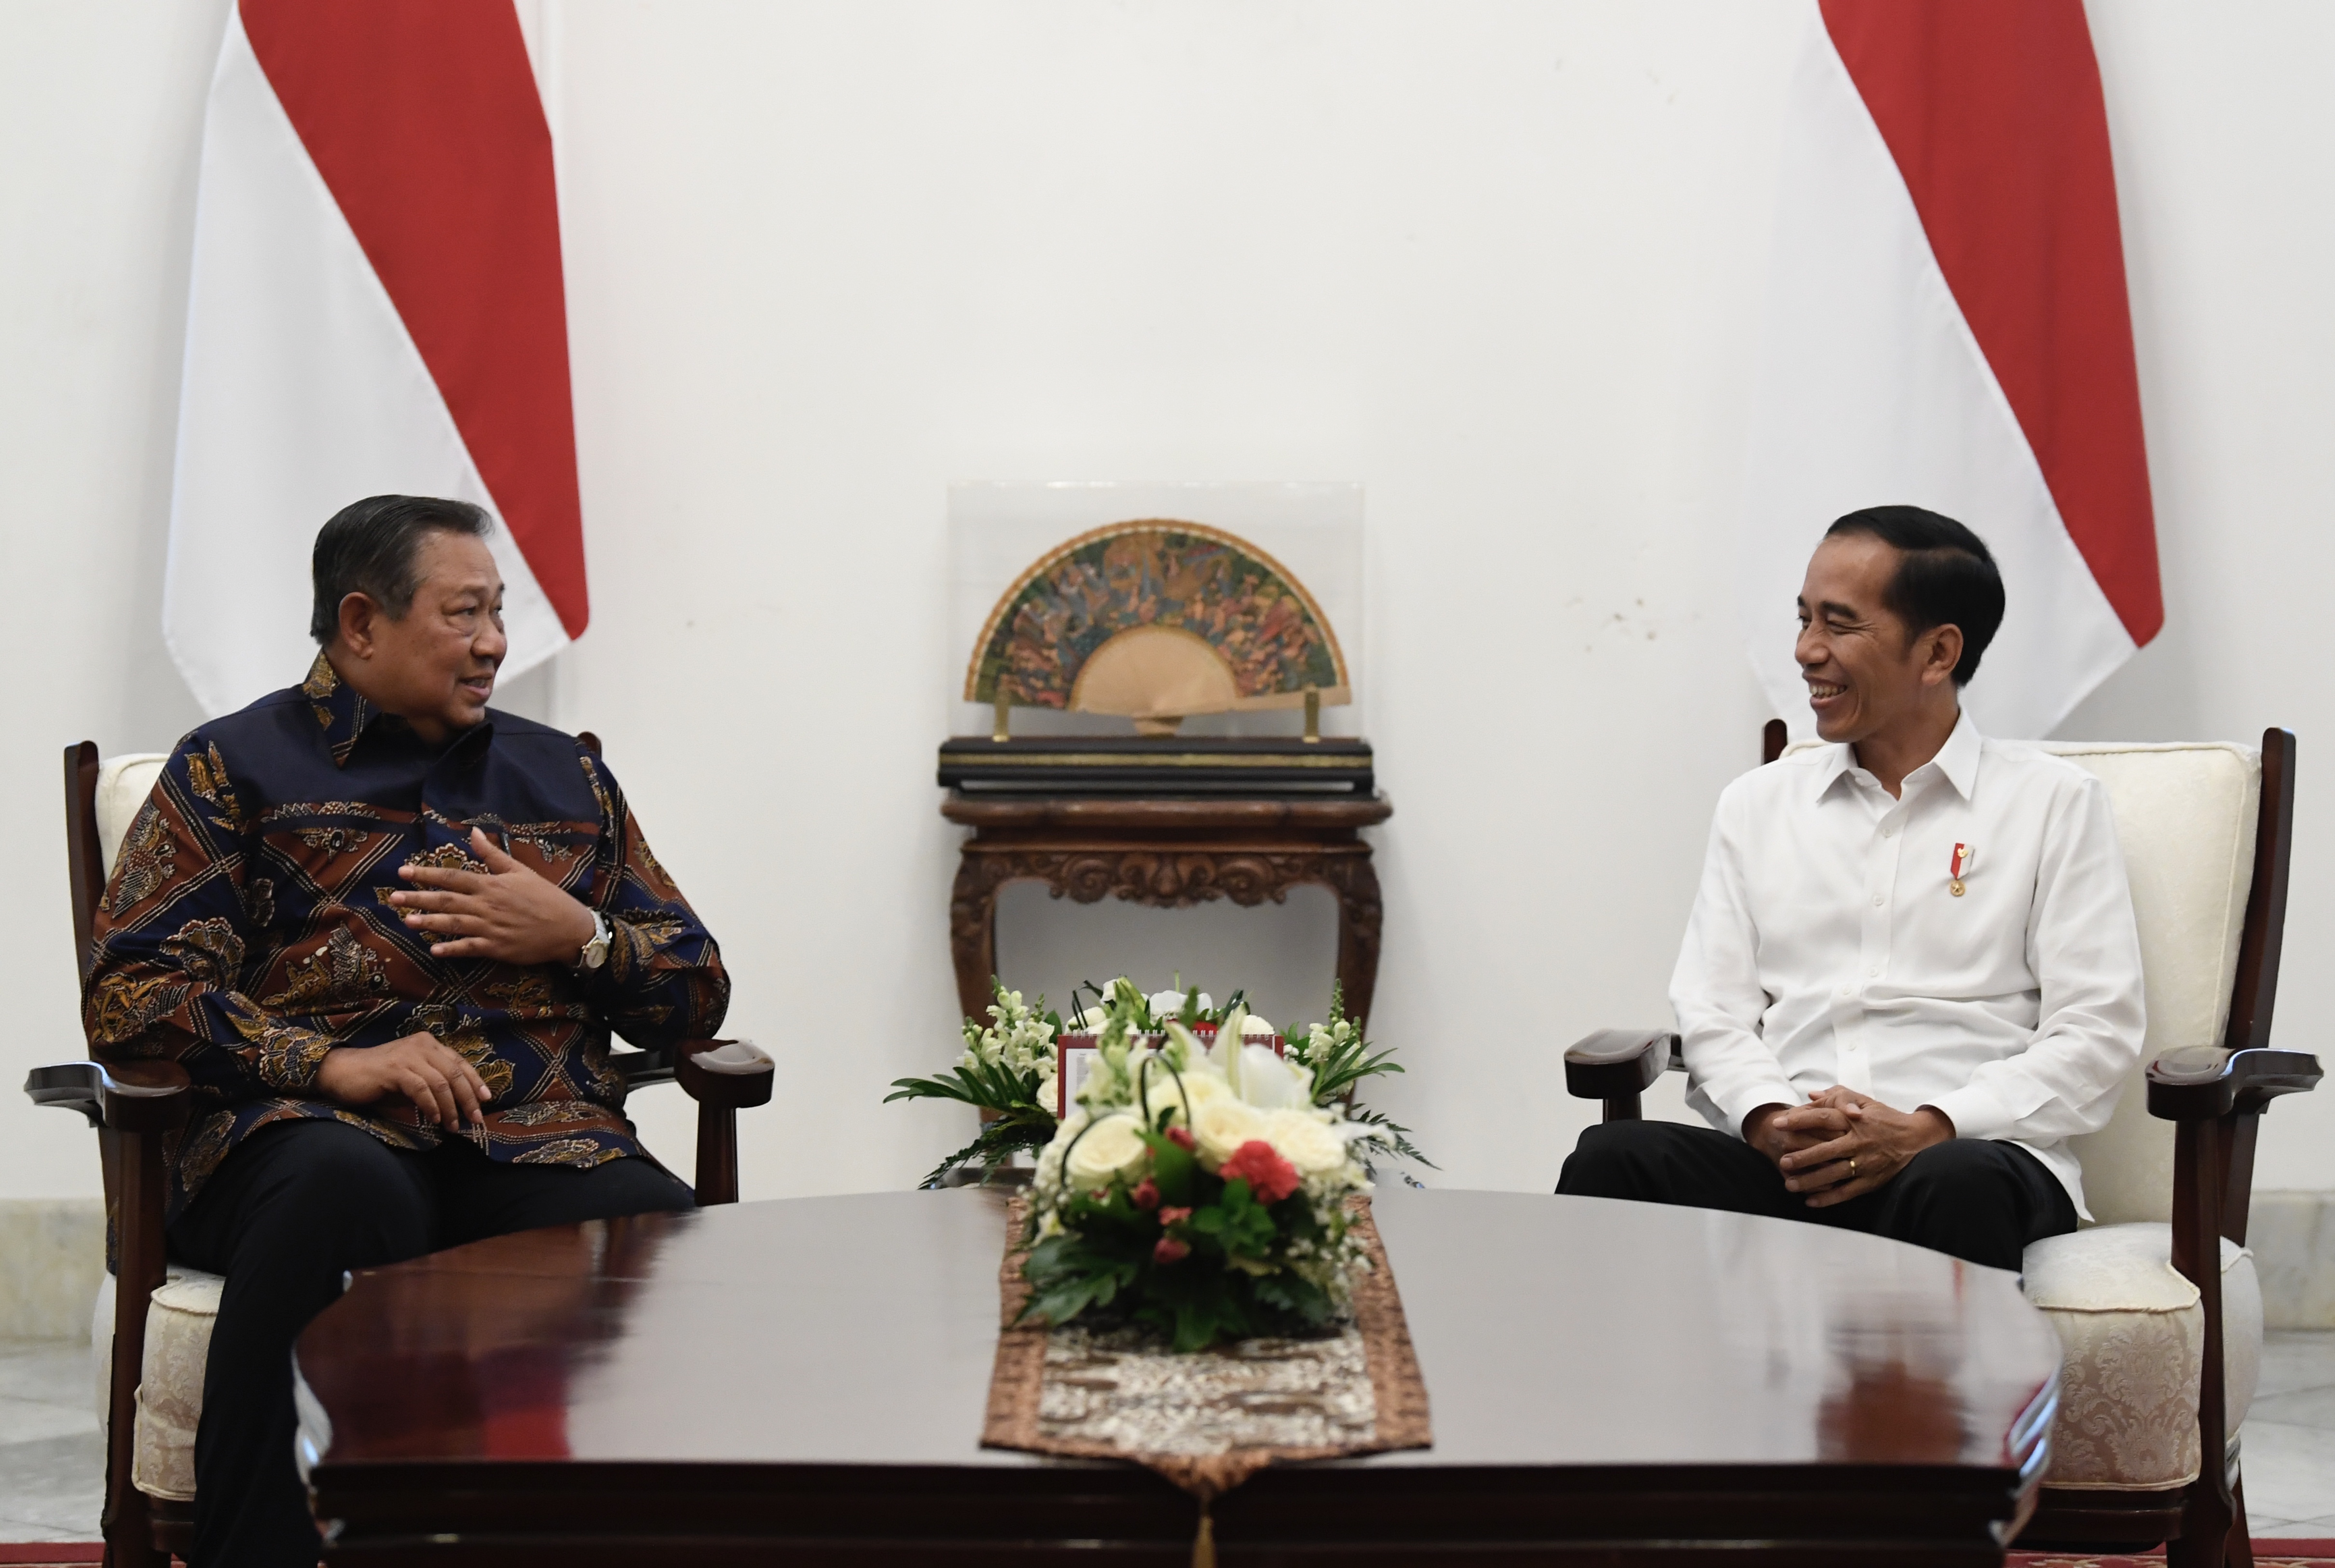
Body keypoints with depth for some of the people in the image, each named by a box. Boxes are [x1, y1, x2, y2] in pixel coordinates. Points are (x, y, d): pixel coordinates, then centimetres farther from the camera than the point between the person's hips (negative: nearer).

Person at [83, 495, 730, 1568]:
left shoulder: (564, 776, 26)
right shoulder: (237, 767, 13)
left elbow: (698, 993, 27)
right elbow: (130, 995, 2)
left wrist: (580, 937, 6)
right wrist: (331, 1064, -12)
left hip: (543, 1142, 3)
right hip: (318, 1133, -3)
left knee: (673, 1239, -33)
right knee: (344, 1188, -41)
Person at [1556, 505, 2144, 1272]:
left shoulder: (2056, 804, 11)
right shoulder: (1757, 804, 22)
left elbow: (2096, 1035, 2)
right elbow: (1712, 1011, 16)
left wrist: (1928, 1130, -12)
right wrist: (1768, 1118, -8)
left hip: (1970, 1152, -2)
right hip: (1781, 1165, 3)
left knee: (1955, 1187, -40)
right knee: (1612, 1159, -29)